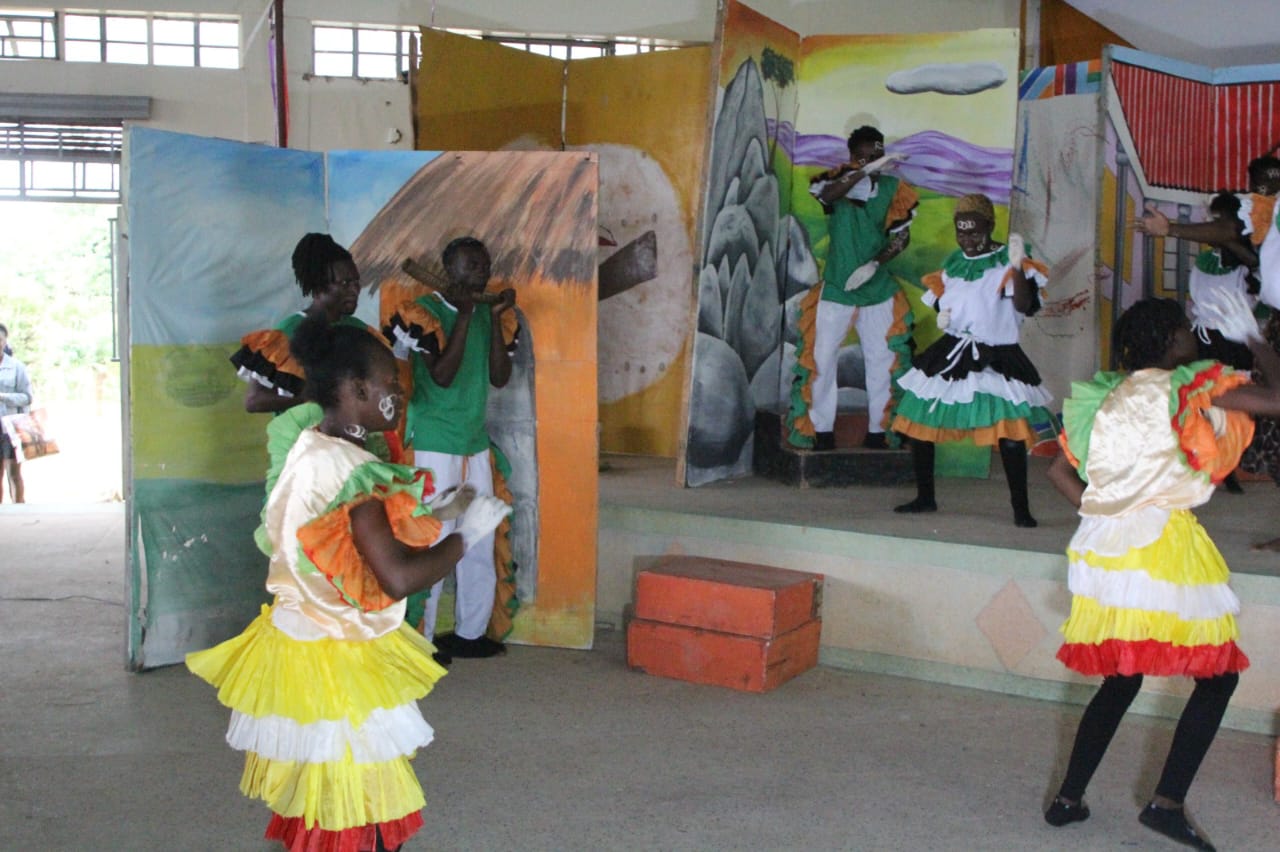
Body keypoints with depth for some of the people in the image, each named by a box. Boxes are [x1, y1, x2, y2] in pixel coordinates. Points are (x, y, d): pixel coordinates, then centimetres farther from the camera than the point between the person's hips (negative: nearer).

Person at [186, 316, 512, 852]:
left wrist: (425, 515, 14)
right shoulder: (352, 470, -24)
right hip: (338, 666, -9)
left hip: (300, 642, 9)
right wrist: (466, 534, -16)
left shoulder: (310, 449, 6)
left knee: (316, 797, 21)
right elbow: (398, 578, -29)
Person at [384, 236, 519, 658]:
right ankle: (418, 638, 8)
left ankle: (471, 631, 23)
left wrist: (496, 319, -9)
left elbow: (499, 377, 0)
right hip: (433, 445, -6)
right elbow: (441, 375, -19)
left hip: (476, 444, 7)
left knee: (479, 540, 10)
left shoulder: (488, 312, 7)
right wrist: (464, 317, -20)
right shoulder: (424, 311, -10)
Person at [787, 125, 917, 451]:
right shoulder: (837, 181, -4)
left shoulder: (892, 188, 0)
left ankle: (878, 430, 11)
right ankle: (822, 429, 8)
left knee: (882, 359, 3)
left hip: (878, 289, 2)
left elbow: (901, 236, 1)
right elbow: (827, 194, -28)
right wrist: (864, 171, -38)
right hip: (835, 287, -1)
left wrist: (874, 263, -13)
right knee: (822, 356, -1)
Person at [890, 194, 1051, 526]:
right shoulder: (953, 263, 10)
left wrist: (1018, 267, -35)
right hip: (950, 354, 6)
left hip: (995, 358, -6)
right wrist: (942, 316, 2)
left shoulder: (1006, 262, -8)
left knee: (1010, 431, -18)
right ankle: (925, 497, 25)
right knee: (916, 423, 7)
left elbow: (1024, 306, -22)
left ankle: (1021, 508, -5)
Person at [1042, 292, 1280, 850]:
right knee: (1218, 674, 7)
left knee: (1120, 678, 19)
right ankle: (1167, 803, -1)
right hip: (1164, 546, -7)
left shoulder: (1104, 398, 14)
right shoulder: (1190, 386, -3)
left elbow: (1059, 470, 17)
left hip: (1104, 545, 7)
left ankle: (1068, 799, 20)